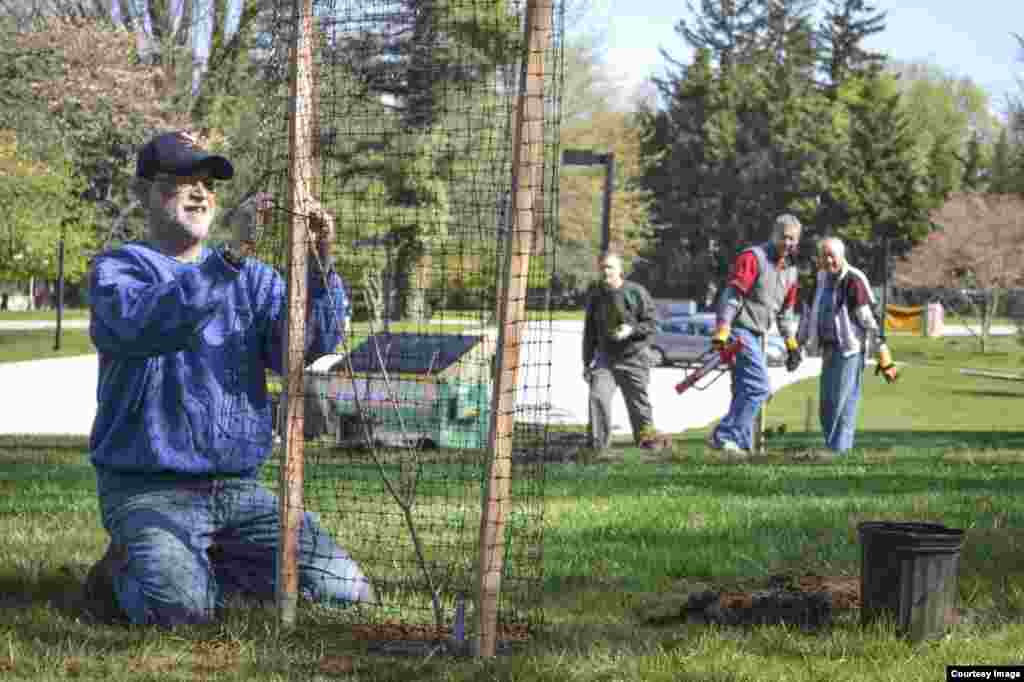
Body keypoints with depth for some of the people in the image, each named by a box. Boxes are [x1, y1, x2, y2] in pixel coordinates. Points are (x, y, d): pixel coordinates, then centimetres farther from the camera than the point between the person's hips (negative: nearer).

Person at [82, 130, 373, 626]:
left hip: (239, 490, 5)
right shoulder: (117, 269, 0)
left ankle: (199, 566, 10)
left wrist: (319, 265, -21)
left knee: (346, 589, -7)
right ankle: (127, 571, 4)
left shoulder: (253, 278, 14)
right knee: (182, 607, -31)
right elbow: (148, 325, -25)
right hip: (149, 489, -5)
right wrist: (231, 256, -35)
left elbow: (303, 346, -5)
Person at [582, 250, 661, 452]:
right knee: (598, 396, -14)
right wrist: (587, 362, 14)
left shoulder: (636, 292, -9)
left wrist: (631, 330, -22)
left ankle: (646, 436, 28)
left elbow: (652, 322, -5)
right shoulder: (595, 296, 4)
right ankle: (597, 444, -8)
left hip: (634, 357, -3)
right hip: (606, 357, 3)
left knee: (638, 401, 6)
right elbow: (590, 332, 14)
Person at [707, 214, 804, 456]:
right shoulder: (752, 258, -11)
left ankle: (740, 444, 15)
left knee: (745, 390, 11)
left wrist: (791, 343, 22)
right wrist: (721, 331, -26)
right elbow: (732, 295, -18)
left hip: (757, 335, 9)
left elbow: (785, 310, 25)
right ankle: (724, 436, -17)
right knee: (759, 387, -17)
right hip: (740, 329, -9)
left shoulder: (790, 271, 15)